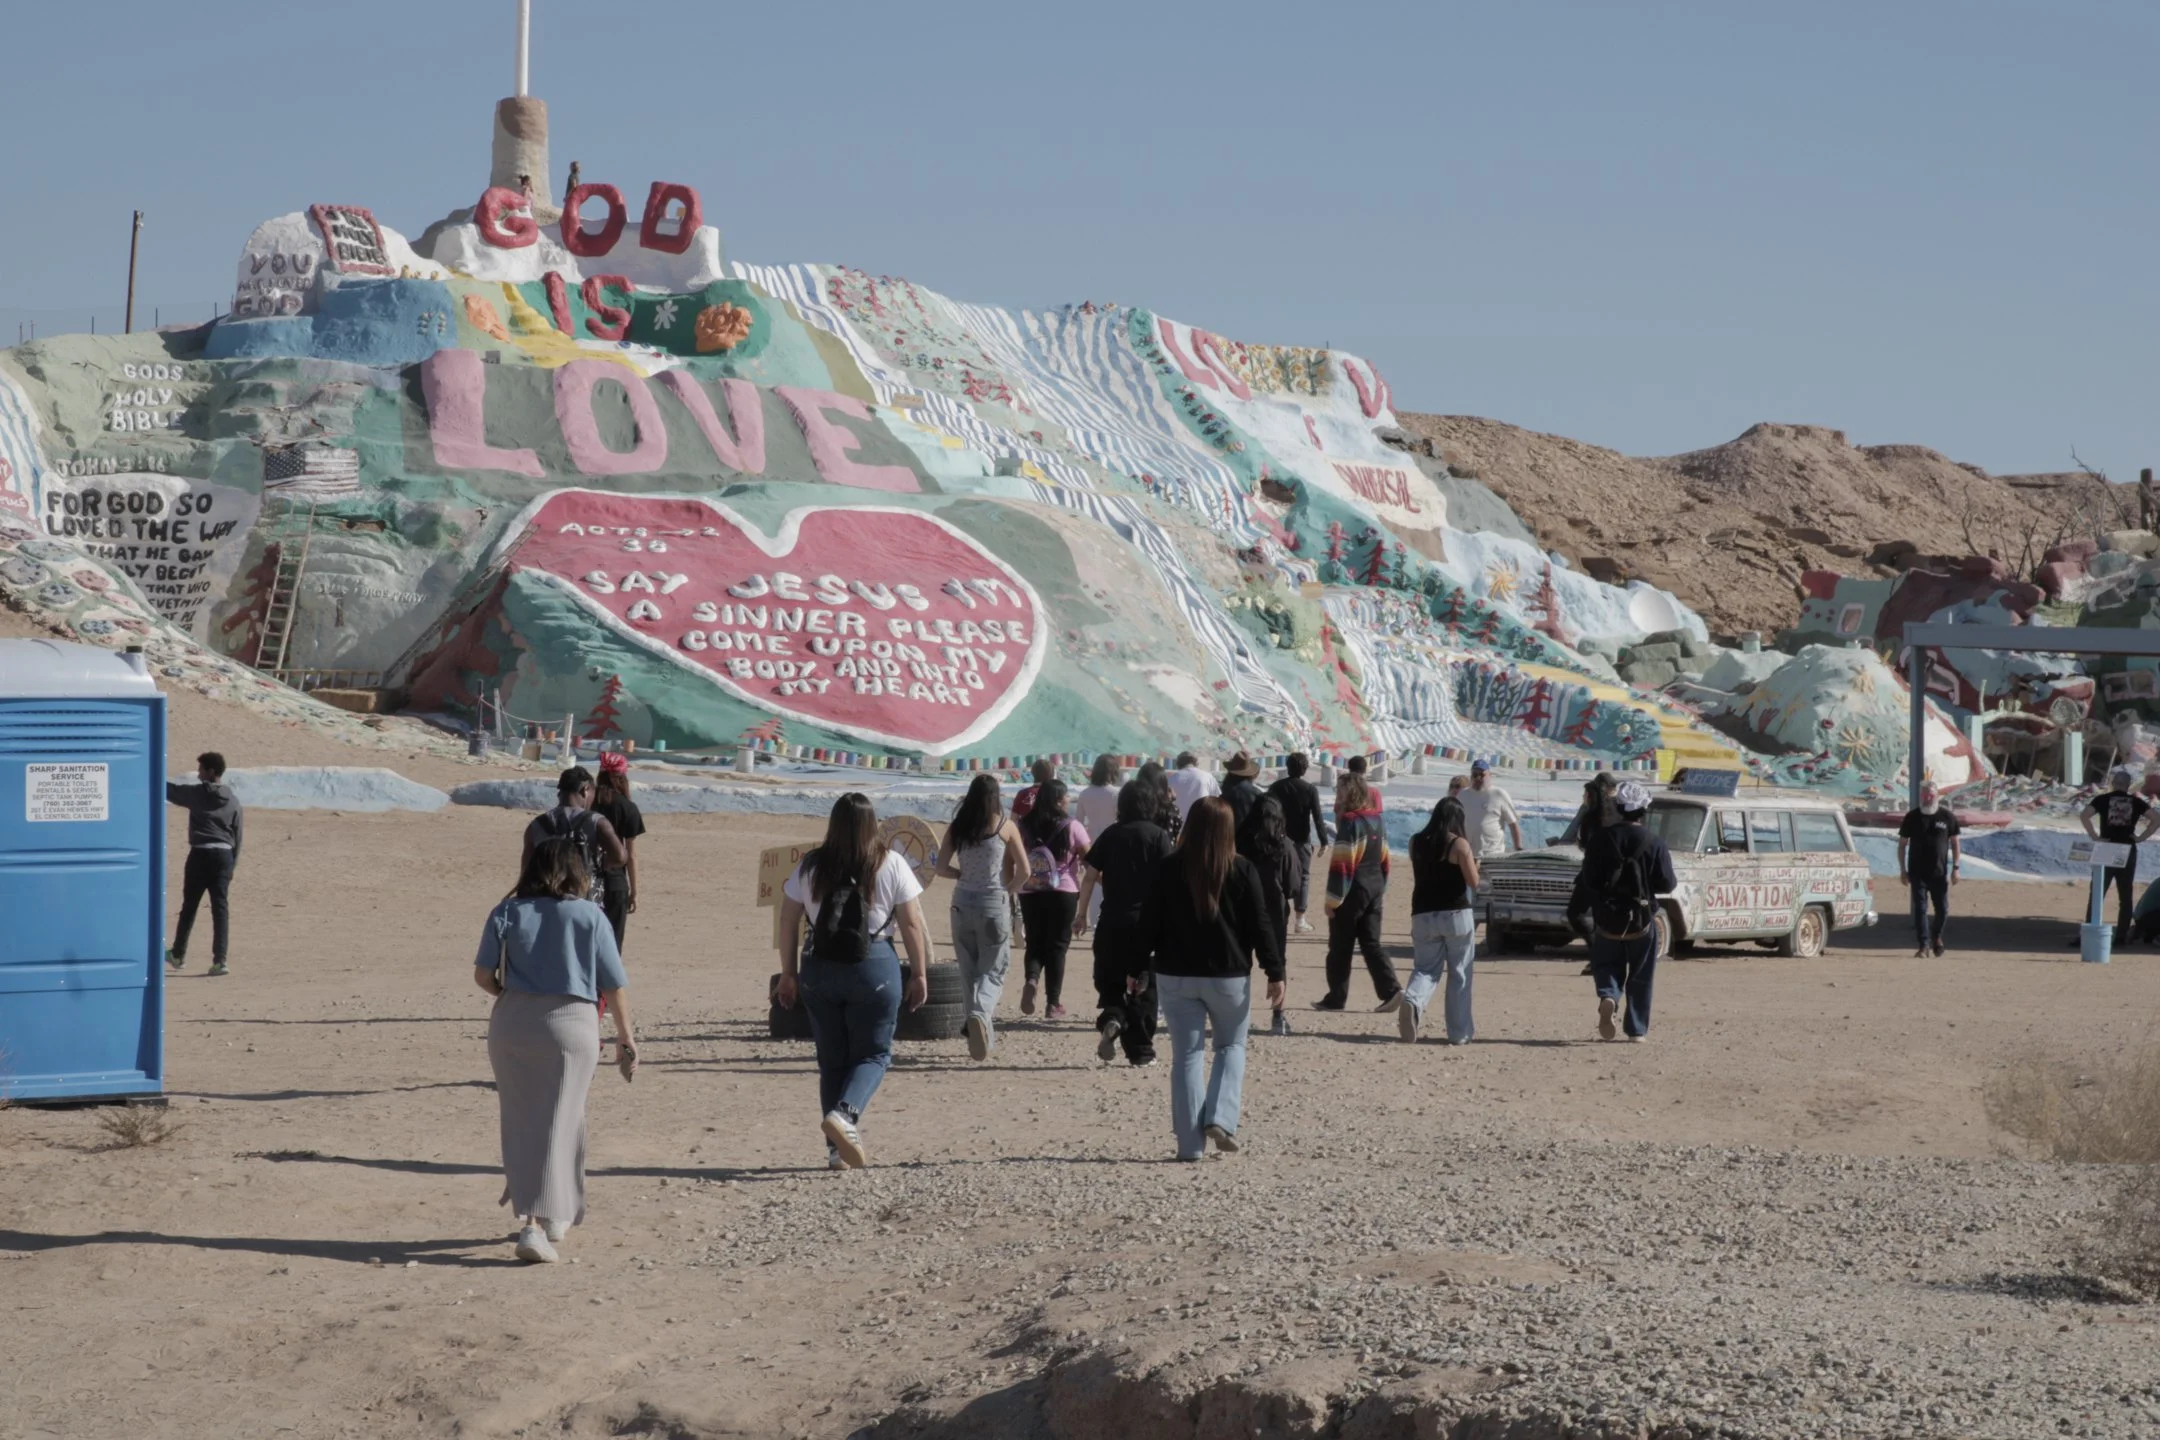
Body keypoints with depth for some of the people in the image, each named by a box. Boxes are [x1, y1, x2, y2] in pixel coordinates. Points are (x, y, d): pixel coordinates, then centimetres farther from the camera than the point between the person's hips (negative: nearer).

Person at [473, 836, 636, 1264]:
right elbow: (614, 986, 1)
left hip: (512, 1021, 2)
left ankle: (531, 1215, 18)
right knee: (559, 1124, 2)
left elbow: (483, 975, -2)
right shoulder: (589, 915, 1)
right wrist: (626, 1038, 10)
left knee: (519, 1124, 13)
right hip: (571, 1021, -2)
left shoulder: (507, 913, 4)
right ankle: (546, 1220, -5)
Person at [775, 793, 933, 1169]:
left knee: (831, 1058, 12)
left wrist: (788, 973, 14)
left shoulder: (810, 867, 3)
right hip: (875, 967, -3)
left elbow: (787, 922, 6)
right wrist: (920, 974, 4)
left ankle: (839, 1150, 12)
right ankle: (845, 1114, -20)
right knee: (874, 1053, 7)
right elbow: (912, 924, -4)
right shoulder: (891, 864, -4)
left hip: (819, 967, 3)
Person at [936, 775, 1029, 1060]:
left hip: (963, 902, 3)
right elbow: (1024, 870, -5)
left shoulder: (956, 828, 1)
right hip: (994, 903, -2)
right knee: (992, 971, 2)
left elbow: (942, 868, -1)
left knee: (970, 971, 14)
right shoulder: (1005, 827, -5)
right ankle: (979, 1015, -26)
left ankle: (984, 1032, 16)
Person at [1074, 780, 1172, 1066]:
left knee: (1109, 981, 14)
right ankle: (1141, 1050, 8)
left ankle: (1111, 1018, -16)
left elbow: (1091, 877, 3)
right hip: (1147, 921, -1)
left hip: (1112, 921, 1)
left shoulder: (1111, 835, 4)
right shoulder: (1159, 836, -2)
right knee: (1144, 988, 9)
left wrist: (1082, 913, 11)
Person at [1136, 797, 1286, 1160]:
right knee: (1231, 1047, 17)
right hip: (1228, 976, -1)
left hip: (1177, 975, 1)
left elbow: (1150, 923, 1)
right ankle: (1220, 1118, -2)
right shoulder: (1242, 870, -7)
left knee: (1186, 1055, 6)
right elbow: (1259, 926, -6)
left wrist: (1138, 968, 11)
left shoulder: (1168, 869, -3)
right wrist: (1275, 973, 0)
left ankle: (1191, 1143, 3)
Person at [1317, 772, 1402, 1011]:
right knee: (1371, 943, 10)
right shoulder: (1377, 821, 11)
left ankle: (1336, 998, 7)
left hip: (1353, 891, -7)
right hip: (1374, 889, 8)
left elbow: (1342, 864, -18)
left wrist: (1333, 899, -15)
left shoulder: (1350, 822, -15)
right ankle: (1391, 990, -4)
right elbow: (1384, 859, 16)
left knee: (1340, 947, 3)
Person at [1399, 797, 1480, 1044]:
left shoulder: (1416, 842, 5)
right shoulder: (1459, 845, -8)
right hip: (1456, 914, -3)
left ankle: (1412, 1001, -23)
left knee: (1427, 969, 9)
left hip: (1423, 915, 3)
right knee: (1459, 975, 9)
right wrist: (1473, 863, 11)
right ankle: (1459, 1031, 11)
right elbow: (1473, 882, -9)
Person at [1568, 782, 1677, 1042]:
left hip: (1607, 920, 1)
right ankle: (1637, 1029, 14)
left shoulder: (1601, 840, -4)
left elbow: (1587, 879, -4)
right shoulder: (1654, 845, -10)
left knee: (1607, 968, 12)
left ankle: (1608, 998, -18)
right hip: (1641, 921, -1)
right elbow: (1666, 884, -9)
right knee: (1640, 977, 12)